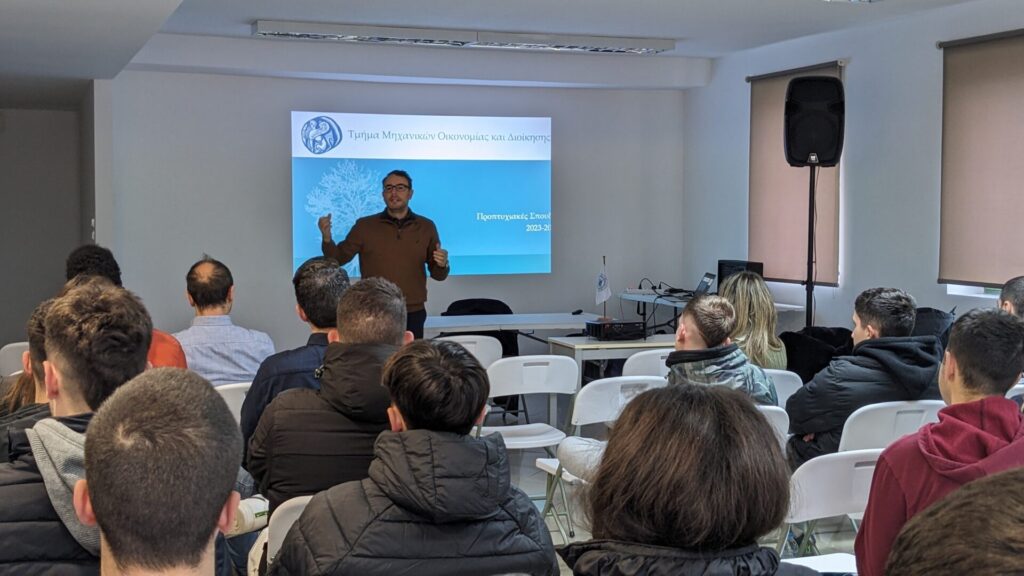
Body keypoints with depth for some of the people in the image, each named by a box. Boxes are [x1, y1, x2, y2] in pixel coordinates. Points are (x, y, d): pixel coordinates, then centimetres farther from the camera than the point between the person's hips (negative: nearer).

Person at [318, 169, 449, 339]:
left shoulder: (426, 227, 6)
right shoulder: (365, 225, 3)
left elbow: (437, 275, 9)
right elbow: (337, 259, 4)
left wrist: (442, 265, -13)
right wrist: (327, 238, -13)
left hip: (413, 314, 1)